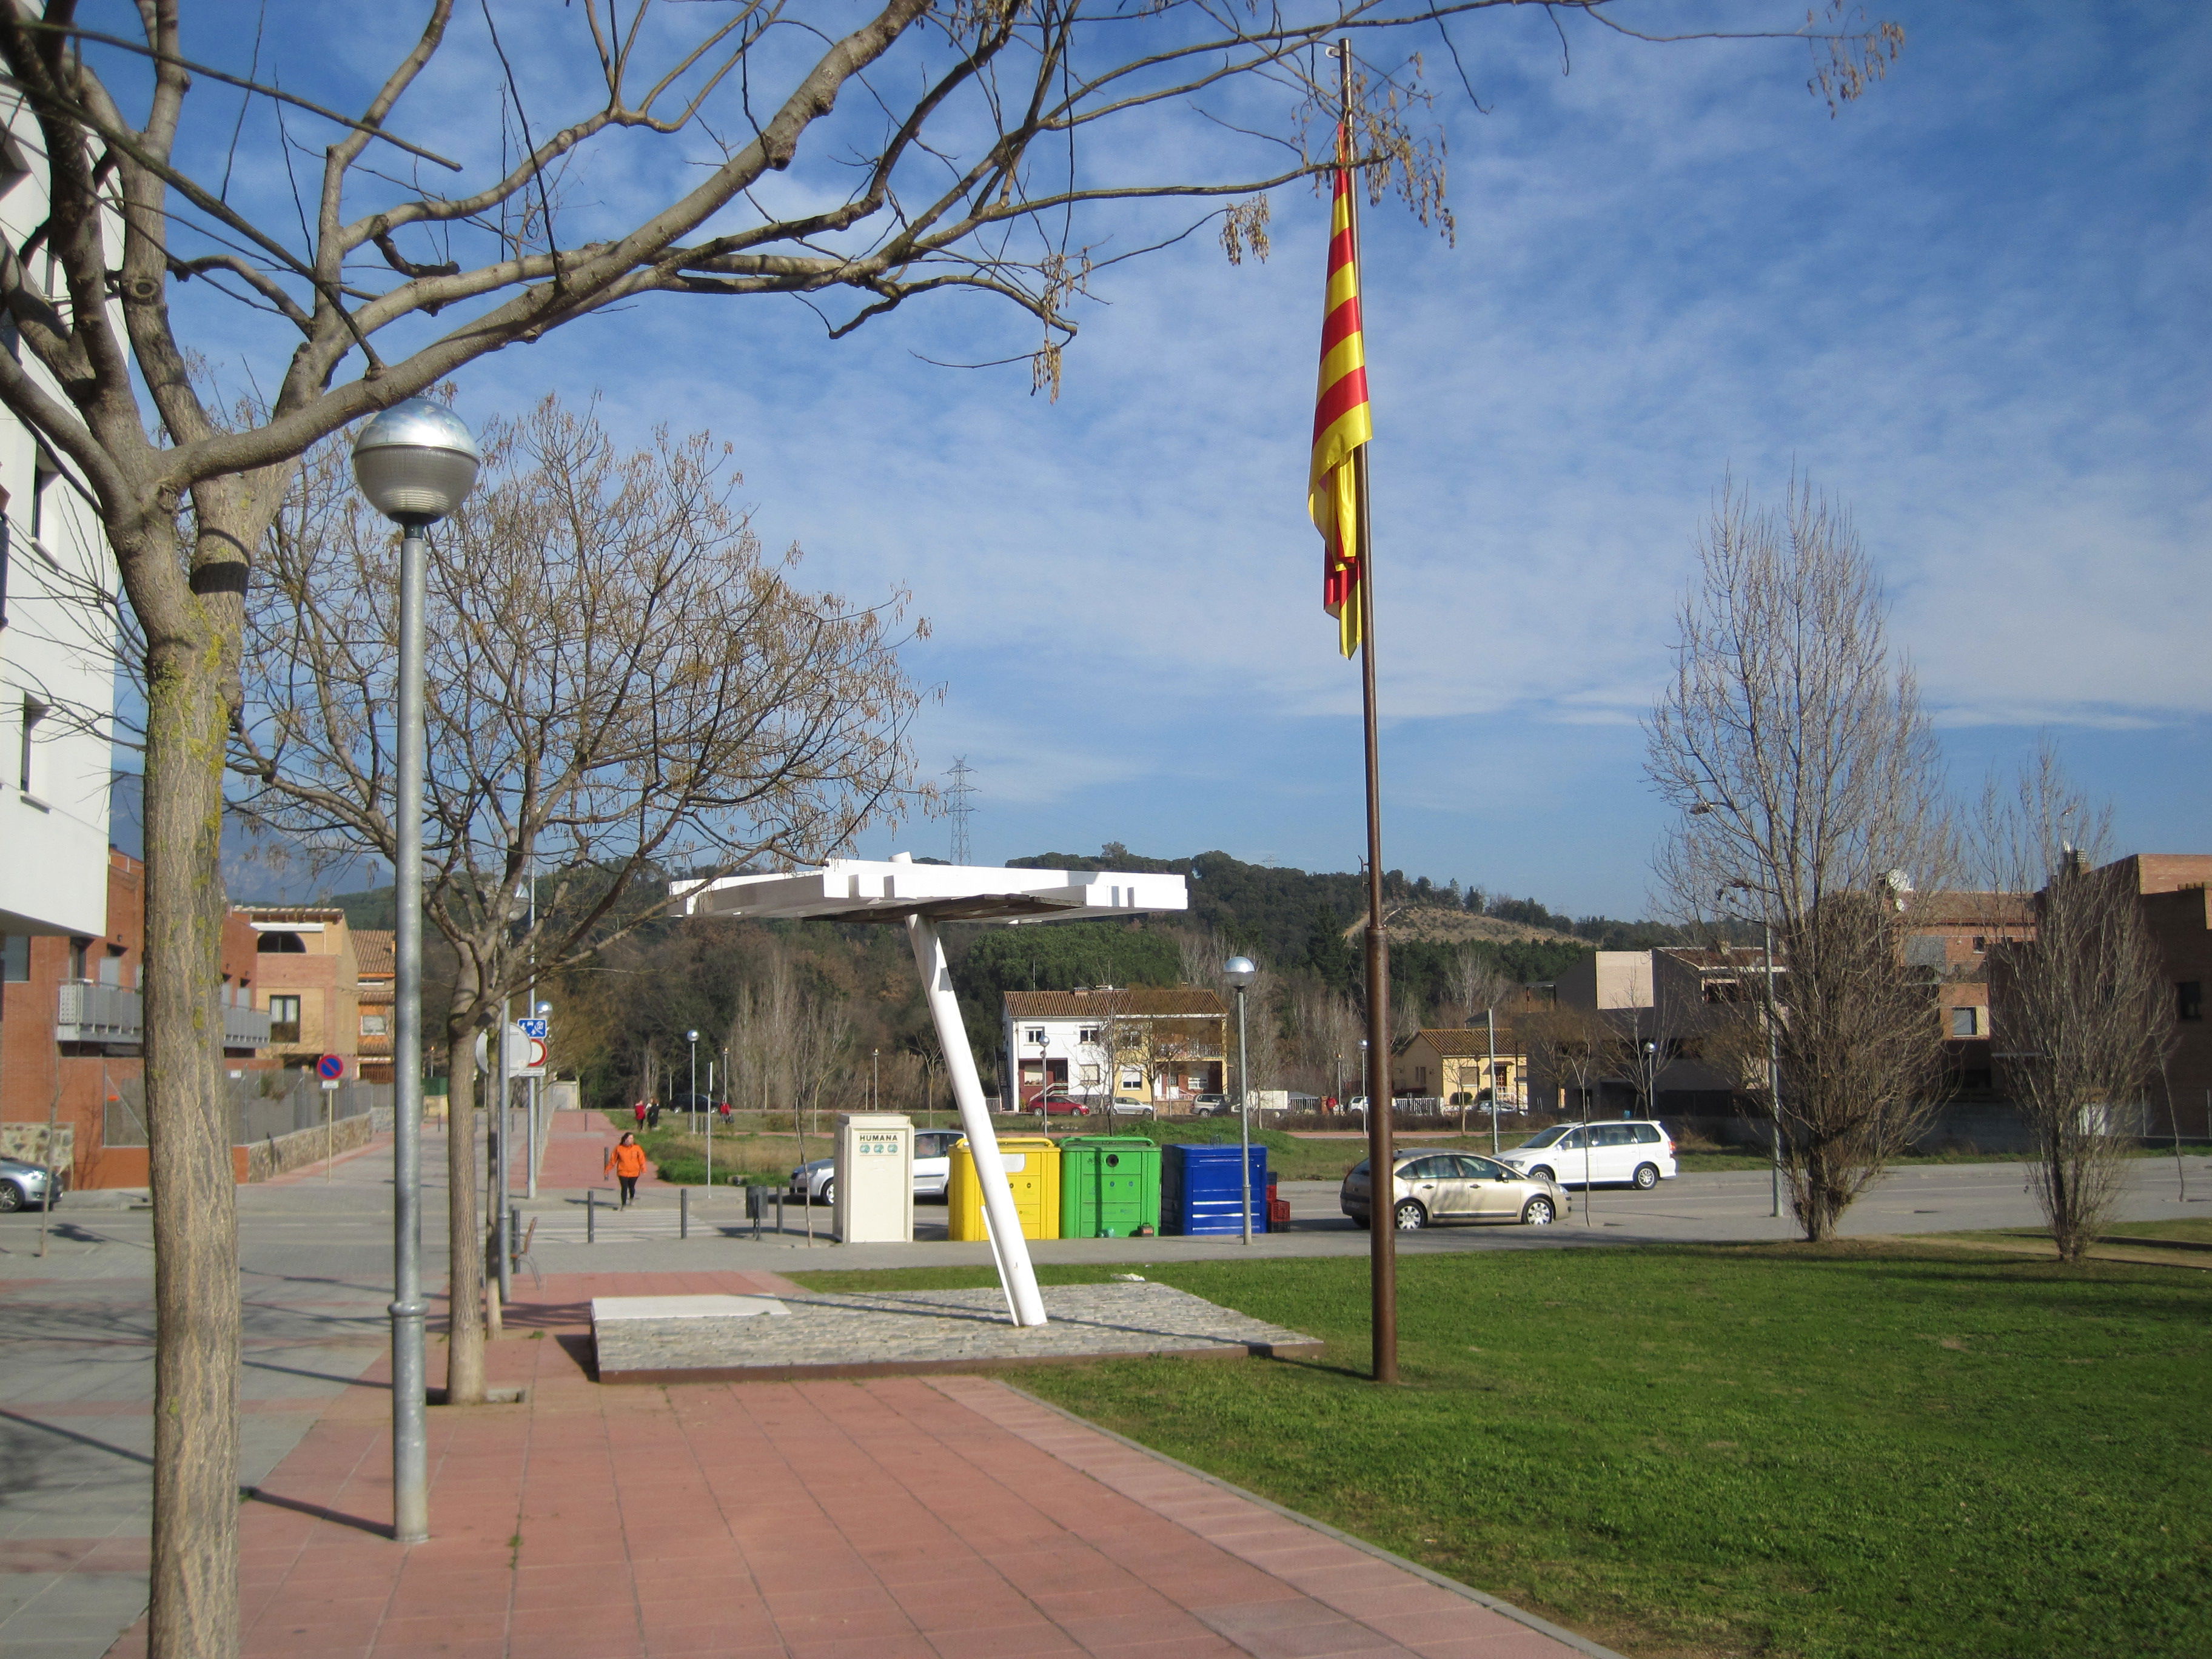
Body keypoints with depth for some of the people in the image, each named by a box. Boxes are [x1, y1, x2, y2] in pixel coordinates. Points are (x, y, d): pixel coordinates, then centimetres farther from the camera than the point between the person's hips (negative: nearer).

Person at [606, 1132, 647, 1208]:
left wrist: (643, 1169, -13)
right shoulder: (619, 1148, -3)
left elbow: (641, 1159, -2)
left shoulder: (637, 1148, -2)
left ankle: (632, 1200, 39)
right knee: (624, 1188, -4)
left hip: (634, 1172, 1)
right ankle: (624, 1205, 4)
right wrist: (607, 1169, 5)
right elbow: (613, 1159, 4)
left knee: (632, 1187, 12)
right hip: (623, 1172, -1)